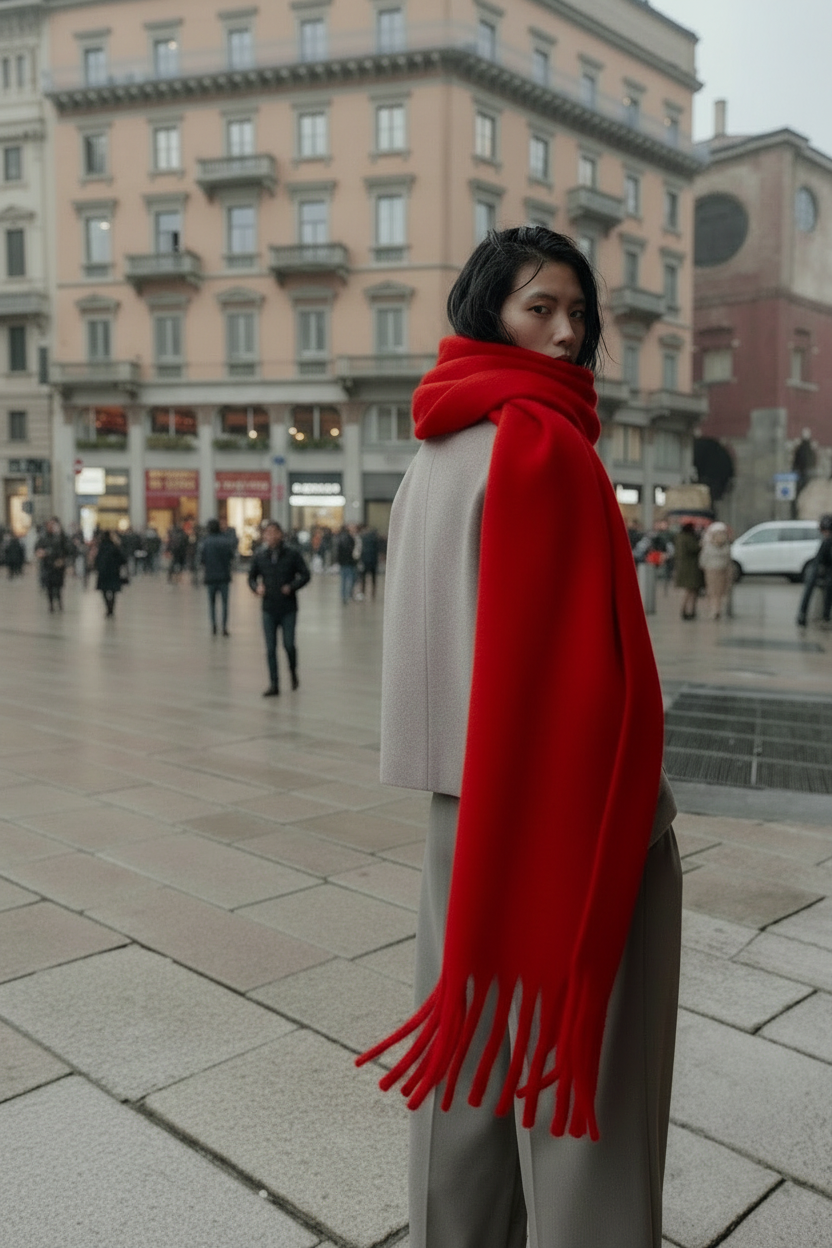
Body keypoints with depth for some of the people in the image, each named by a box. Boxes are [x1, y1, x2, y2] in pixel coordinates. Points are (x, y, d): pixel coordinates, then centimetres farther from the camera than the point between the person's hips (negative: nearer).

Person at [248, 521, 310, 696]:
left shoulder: (292, 553, -4)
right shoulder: (259, 555, 3)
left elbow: (305, 574, 1)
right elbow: (251, 577, 12)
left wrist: (292, 586, -15)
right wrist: (257, 587, -9)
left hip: (288, 608, -2)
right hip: (269, 609, 2)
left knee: (288, 644, -3)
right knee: (270, 648, 2)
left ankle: (293, 673, 27)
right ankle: (274, 684, 11)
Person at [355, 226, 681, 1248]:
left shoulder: (439, 443, 10)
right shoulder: (541, 438, -17)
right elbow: (578, 642, -21)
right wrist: (631, 800, -13)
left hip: (465, 780, 9)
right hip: (564, 786, -9)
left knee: (479, 1005, 20)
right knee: (575, 1031, 6)